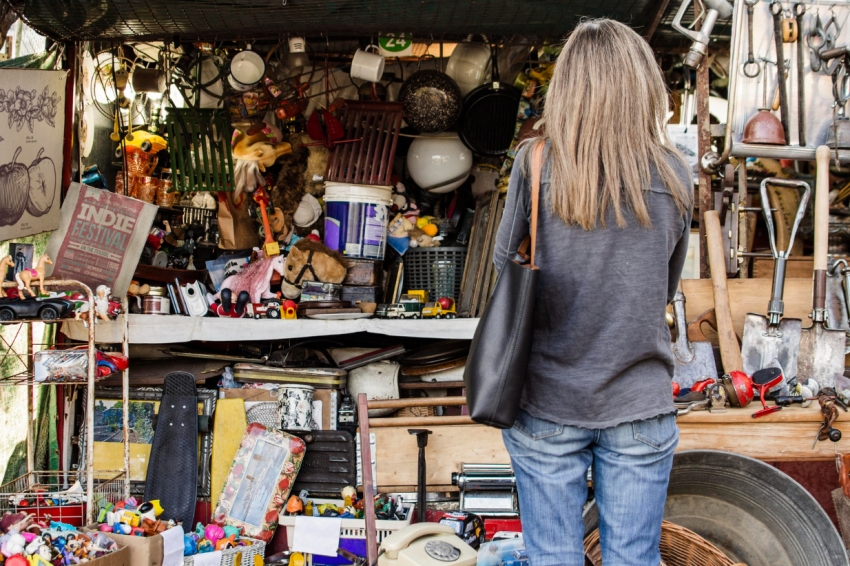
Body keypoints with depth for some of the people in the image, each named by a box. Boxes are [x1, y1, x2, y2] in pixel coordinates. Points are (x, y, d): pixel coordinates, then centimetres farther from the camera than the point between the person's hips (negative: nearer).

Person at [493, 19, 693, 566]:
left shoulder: (536, 163, -8)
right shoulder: (674, 175, -4)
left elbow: (505, 264, 0)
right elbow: (667, 289, 4)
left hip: (548, 403, -1)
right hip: (640, 404, 1)